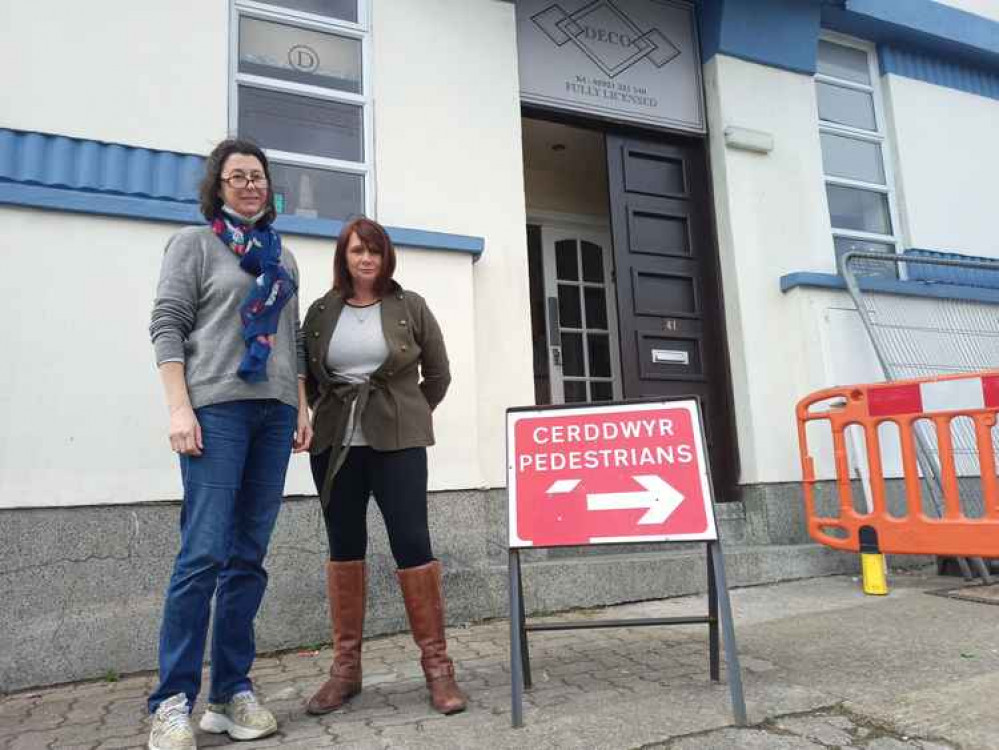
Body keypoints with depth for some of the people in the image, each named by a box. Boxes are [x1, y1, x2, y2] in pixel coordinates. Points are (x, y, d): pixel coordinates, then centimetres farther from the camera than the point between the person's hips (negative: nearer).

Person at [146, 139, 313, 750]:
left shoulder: (283, 258, 21)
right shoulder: (194, 243, 8)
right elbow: (168, 326, -1)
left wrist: (303, 407, 11)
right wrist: (180, 407, -11)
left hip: (274, 412, 5)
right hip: (216, 407, -4)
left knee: (250, 556, 4)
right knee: (204, 553, -9)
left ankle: (233, 691, 13)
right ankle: (174, 701, 3)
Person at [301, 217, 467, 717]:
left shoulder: (409, 306, 4)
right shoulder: (322, 311, 8)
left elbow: (438, 374, 10)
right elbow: (306, 375, 16)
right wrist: (323, 416, 8)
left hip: (397, 443, -2)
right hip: (334, 445, 3)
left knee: (412, 545, -6)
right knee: (344, 548, 8)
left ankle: (436, 663, 6)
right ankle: (345, 666, 20)